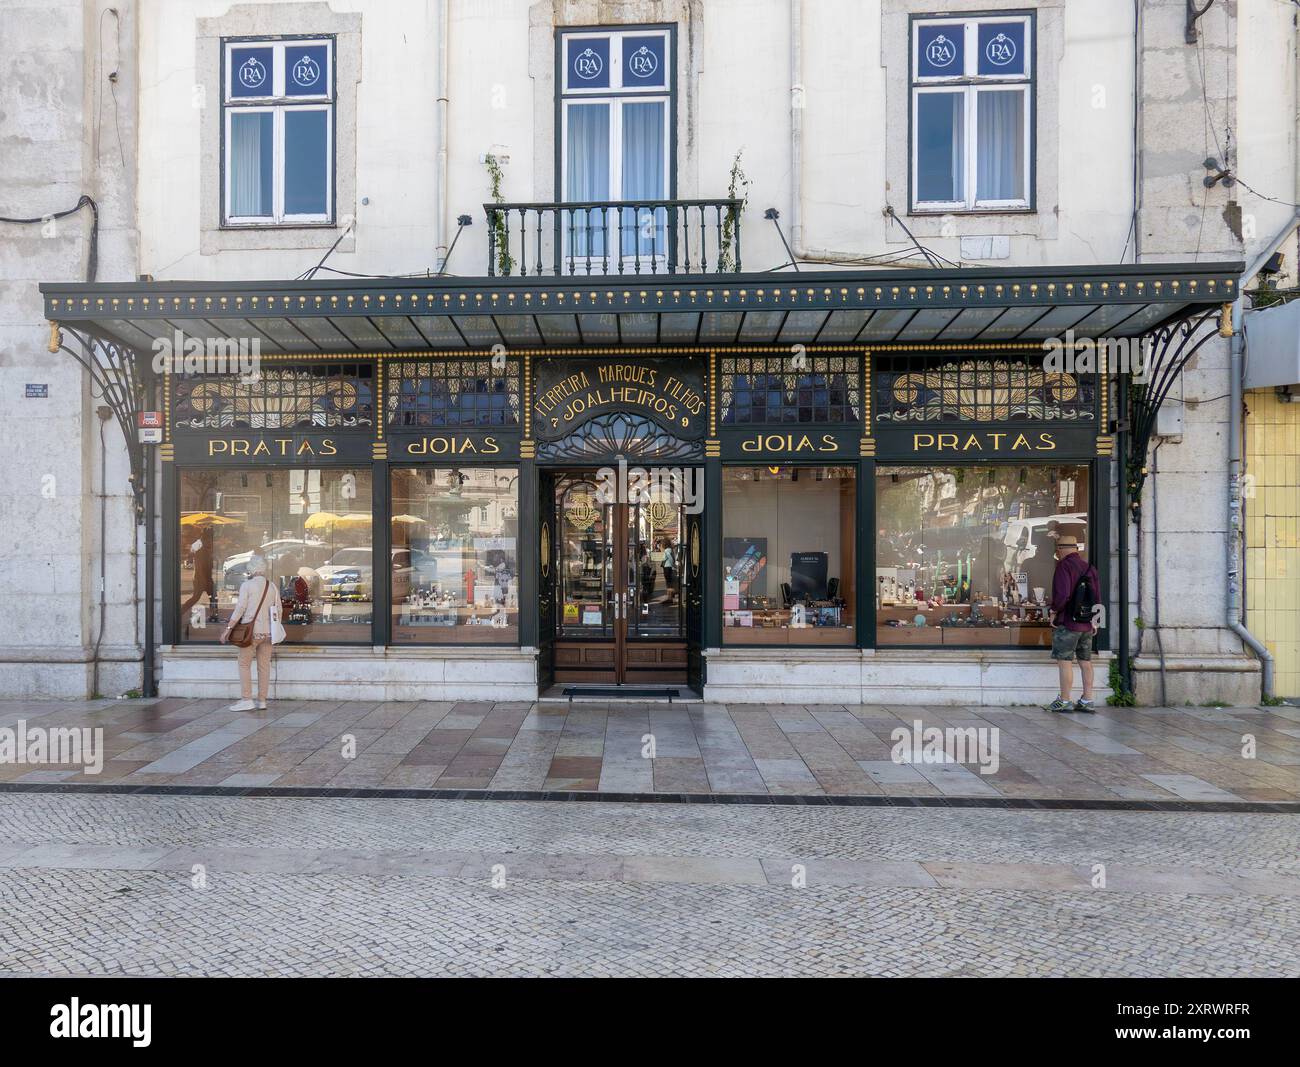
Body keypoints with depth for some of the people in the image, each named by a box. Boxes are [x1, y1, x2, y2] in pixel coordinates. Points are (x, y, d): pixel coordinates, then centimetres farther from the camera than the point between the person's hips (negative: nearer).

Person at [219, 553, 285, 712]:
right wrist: (276, 633, 20)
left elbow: (240, 608, -11)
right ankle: (262, 701, 10)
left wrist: (228, 628, -7)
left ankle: (246, 700, 0)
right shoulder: (272, 586, 8)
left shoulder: (247, 584, -6)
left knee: (244, 664, 5)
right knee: (264, 666, 7)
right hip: (268, 631, 5)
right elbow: (278, 610, 10)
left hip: (252, 630, -4)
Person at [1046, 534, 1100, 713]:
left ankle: (1064, 701, -1)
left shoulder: (1064, 566, -12)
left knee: (1064, 661, -3)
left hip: (1067, 622, -8)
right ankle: (1087, 701, 15)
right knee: (1085, 662, 11)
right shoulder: (1090, 567, 11)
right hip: (1087, 624, 8)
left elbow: (1062, 595, -21)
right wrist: (1094, 620, 20)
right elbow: (1097, 597, 15)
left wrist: (1054, 610, -6)